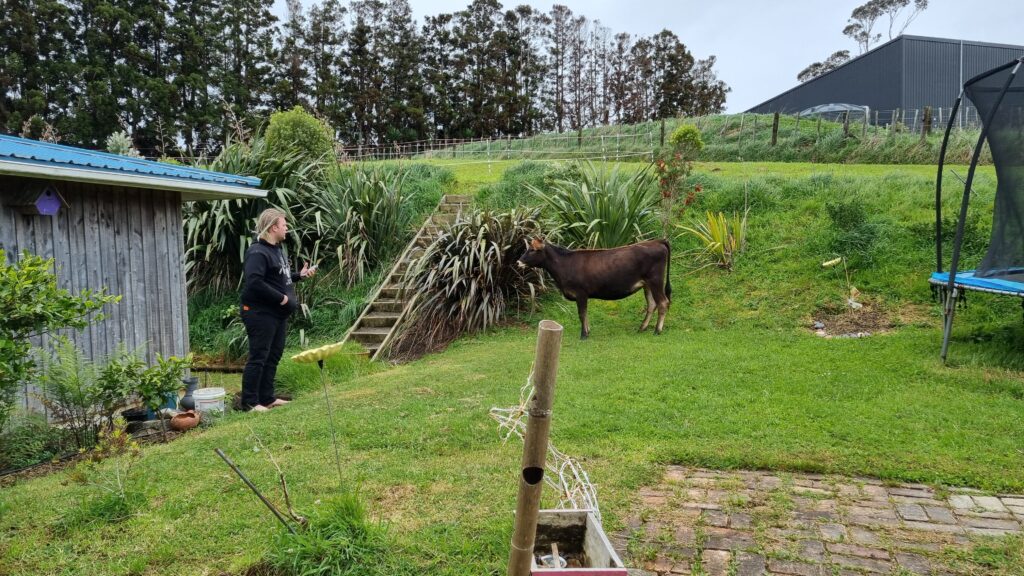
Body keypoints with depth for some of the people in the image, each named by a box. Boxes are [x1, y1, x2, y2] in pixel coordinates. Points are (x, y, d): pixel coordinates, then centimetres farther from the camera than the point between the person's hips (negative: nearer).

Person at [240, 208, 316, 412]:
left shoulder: (277, 249, 15)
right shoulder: (258, 252, -17)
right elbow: (254, 282, -28)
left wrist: (299, 275, 12)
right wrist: (280, 298, -22)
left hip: (278, 313, 10)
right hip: (260, 313, -10)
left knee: (273, 357, 14)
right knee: (258, 357, -5)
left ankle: (267, 398, 23)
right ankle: (250, 402, 3)